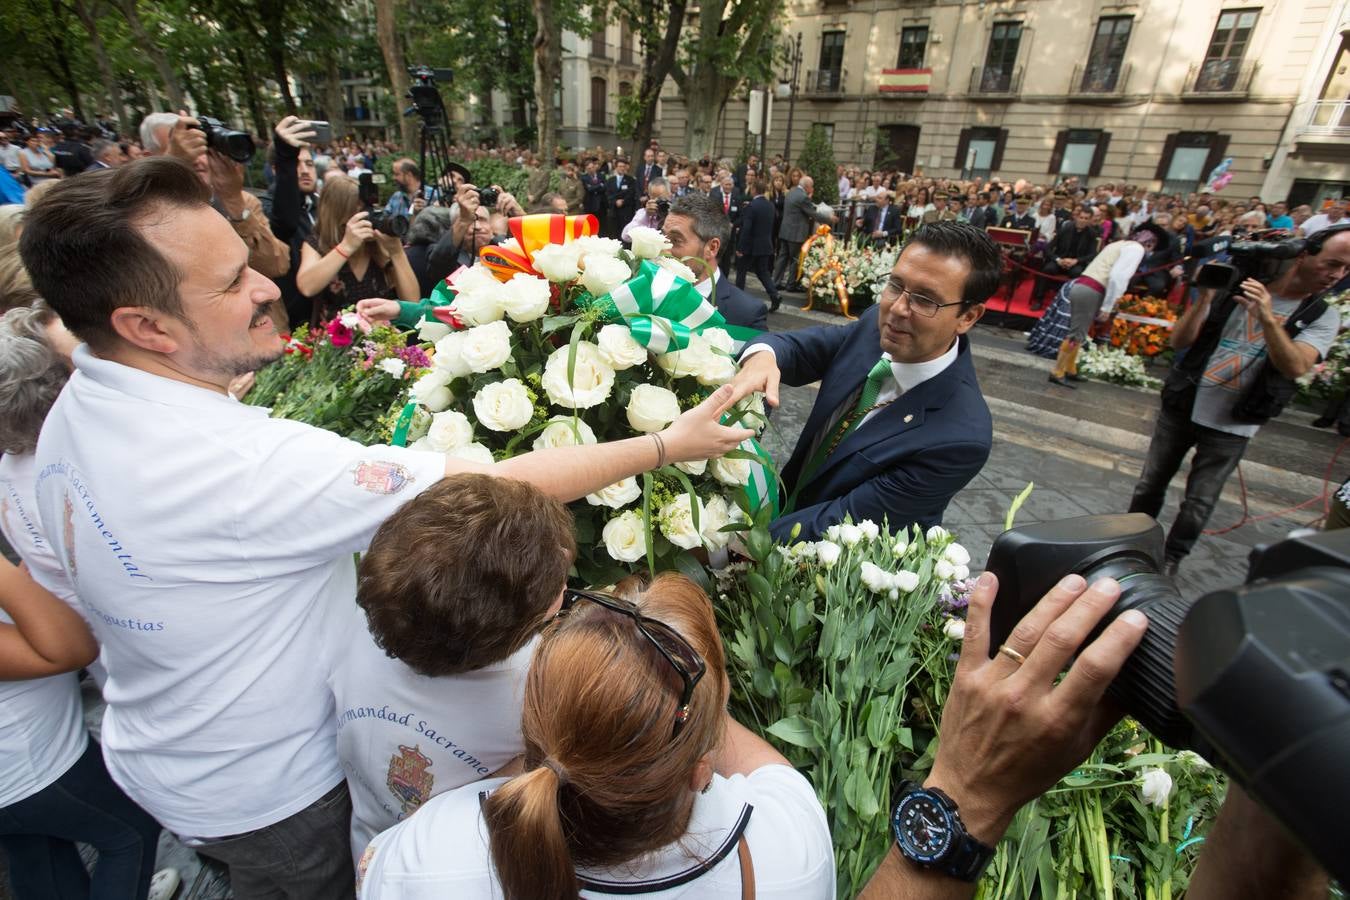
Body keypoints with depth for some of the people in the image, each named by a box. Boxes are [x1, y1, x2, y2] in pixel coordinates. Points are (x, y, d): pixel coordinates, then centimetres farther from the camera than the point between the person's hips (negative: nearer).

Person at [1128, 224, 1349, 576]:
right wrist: (1204, 299, -20)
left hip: (1231, 426, 0)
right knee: (1150, 486, 11)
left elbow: (1295, 367, -18)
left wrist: (1267, 318, -28)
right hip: (1182, 409, 0)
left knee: (1199, 503, 5)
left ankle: (1170, 560, 24)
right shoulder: (1237, 290, -4)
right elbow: (1179, 341, -6)